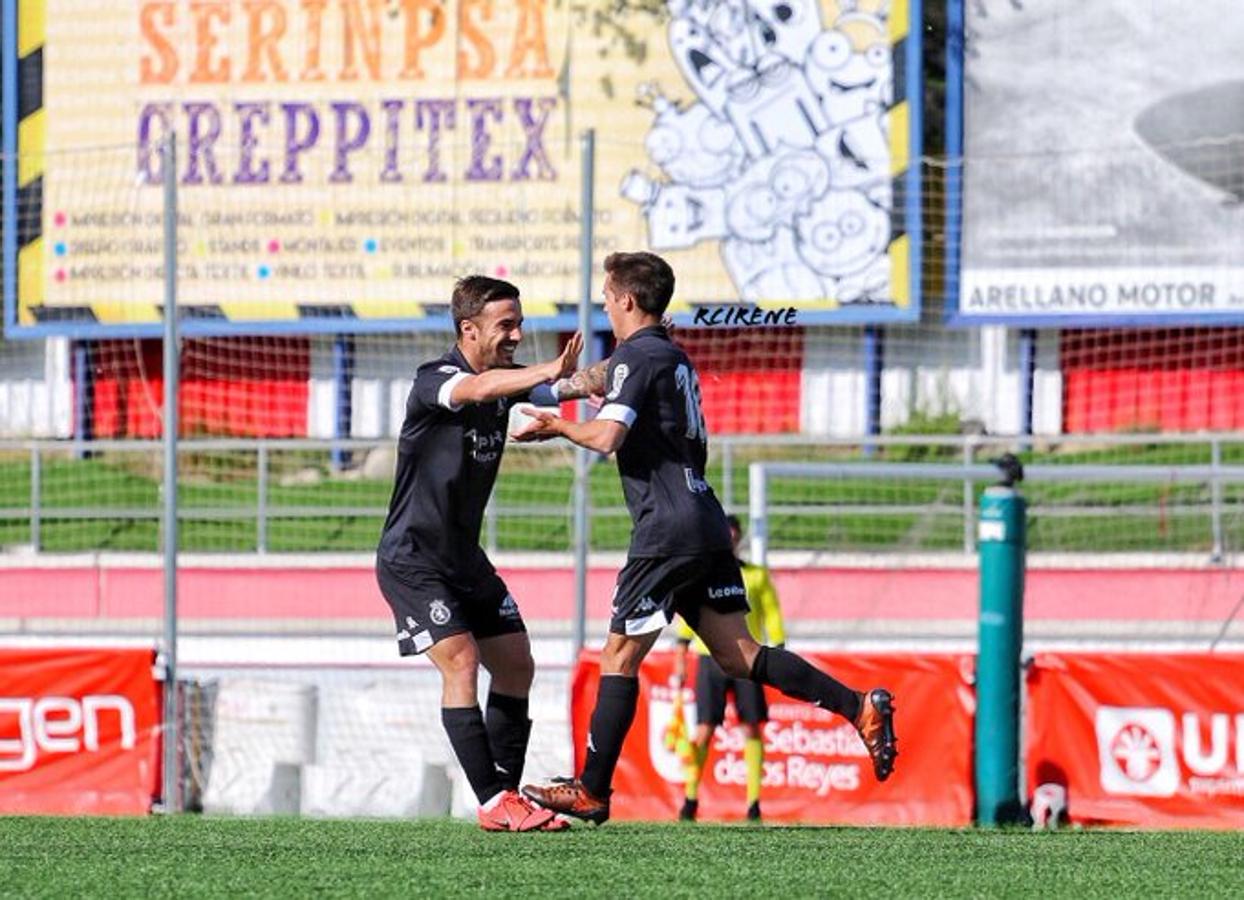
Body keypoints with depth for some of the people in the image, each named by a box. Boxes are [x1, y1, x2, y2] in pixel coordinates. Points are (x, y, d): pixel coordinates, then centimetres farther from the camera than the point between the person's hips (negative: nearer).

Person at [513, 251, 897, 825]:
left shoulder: (635, 357, -8)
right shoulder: (674, 357, 20)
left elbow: (607, 437, -21)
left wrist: (558, 426, -2)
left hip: (667, 530, -9)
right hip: (706, 525, 9)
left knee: (619, 657, -1)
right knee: (738, 655, 5)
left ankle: (592, 792, 2)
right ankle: (859, 706, -8)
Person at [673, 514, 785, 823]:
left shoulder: (757, 576, 8)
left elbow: (773, 616, 8)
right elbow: (686, 619, 9)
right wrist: (680, 662, 4)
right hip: (710, 659, 0)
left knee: (751, 728, -2)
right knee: (704, 729, -6)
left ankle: (754, 803, 0)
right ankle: (690, 800, 0)